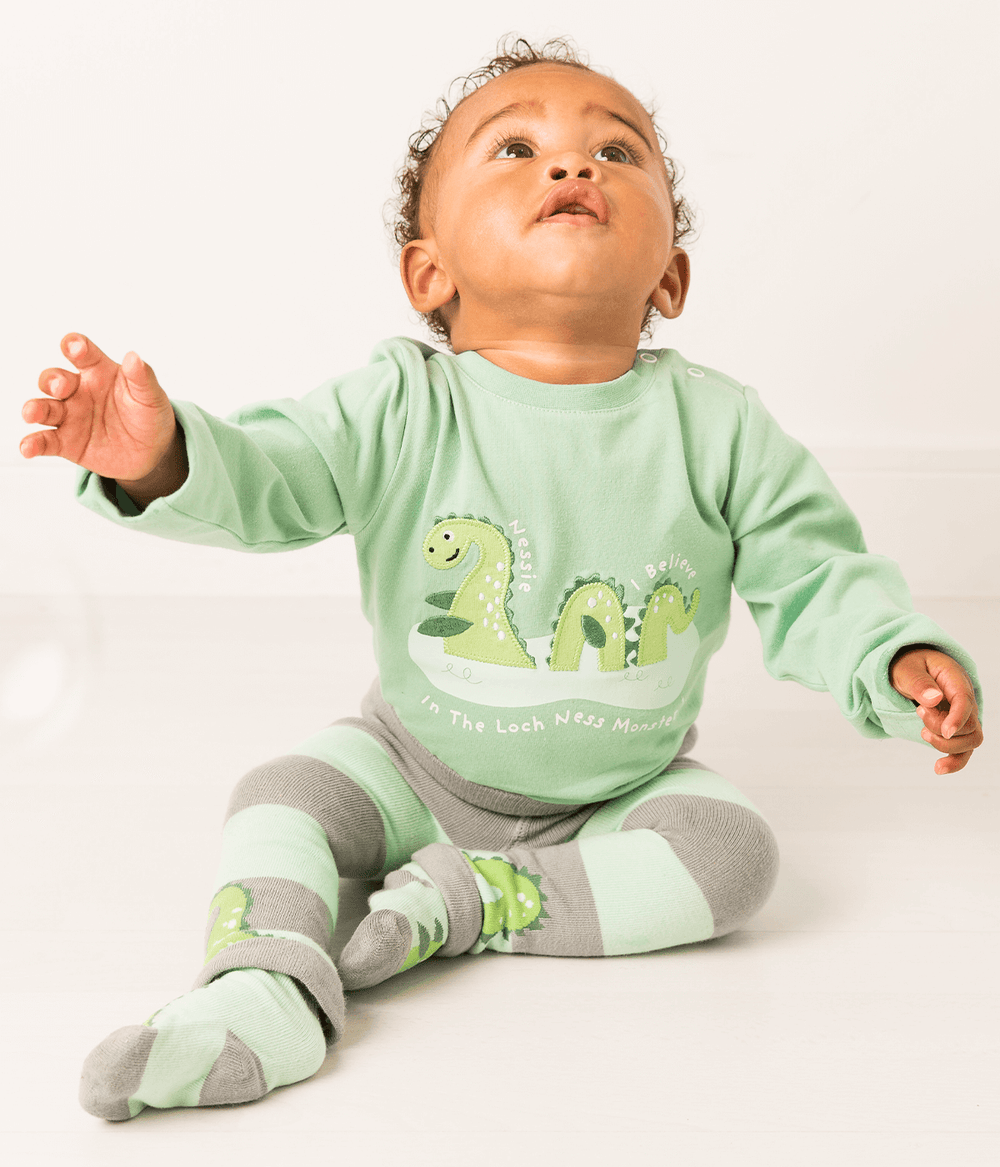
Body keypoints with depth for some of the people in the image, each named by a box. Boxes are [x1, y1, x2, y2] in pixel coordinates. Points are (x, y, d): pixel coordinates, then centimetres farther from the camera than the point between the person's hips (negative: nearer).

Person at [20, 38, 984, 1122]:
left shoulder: (719, 427, -15)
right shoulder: (399, 408, -17)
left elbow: (813, 577, -9)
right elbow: (260, 477, -27)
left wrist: (902, 662, -27)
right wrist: (164, 457, -49)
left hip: (624, 789, 1)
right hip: (418, 766, 0)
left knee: (734, 851, -22)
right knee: (280, 797, -17)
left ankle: (461, 901, -18)